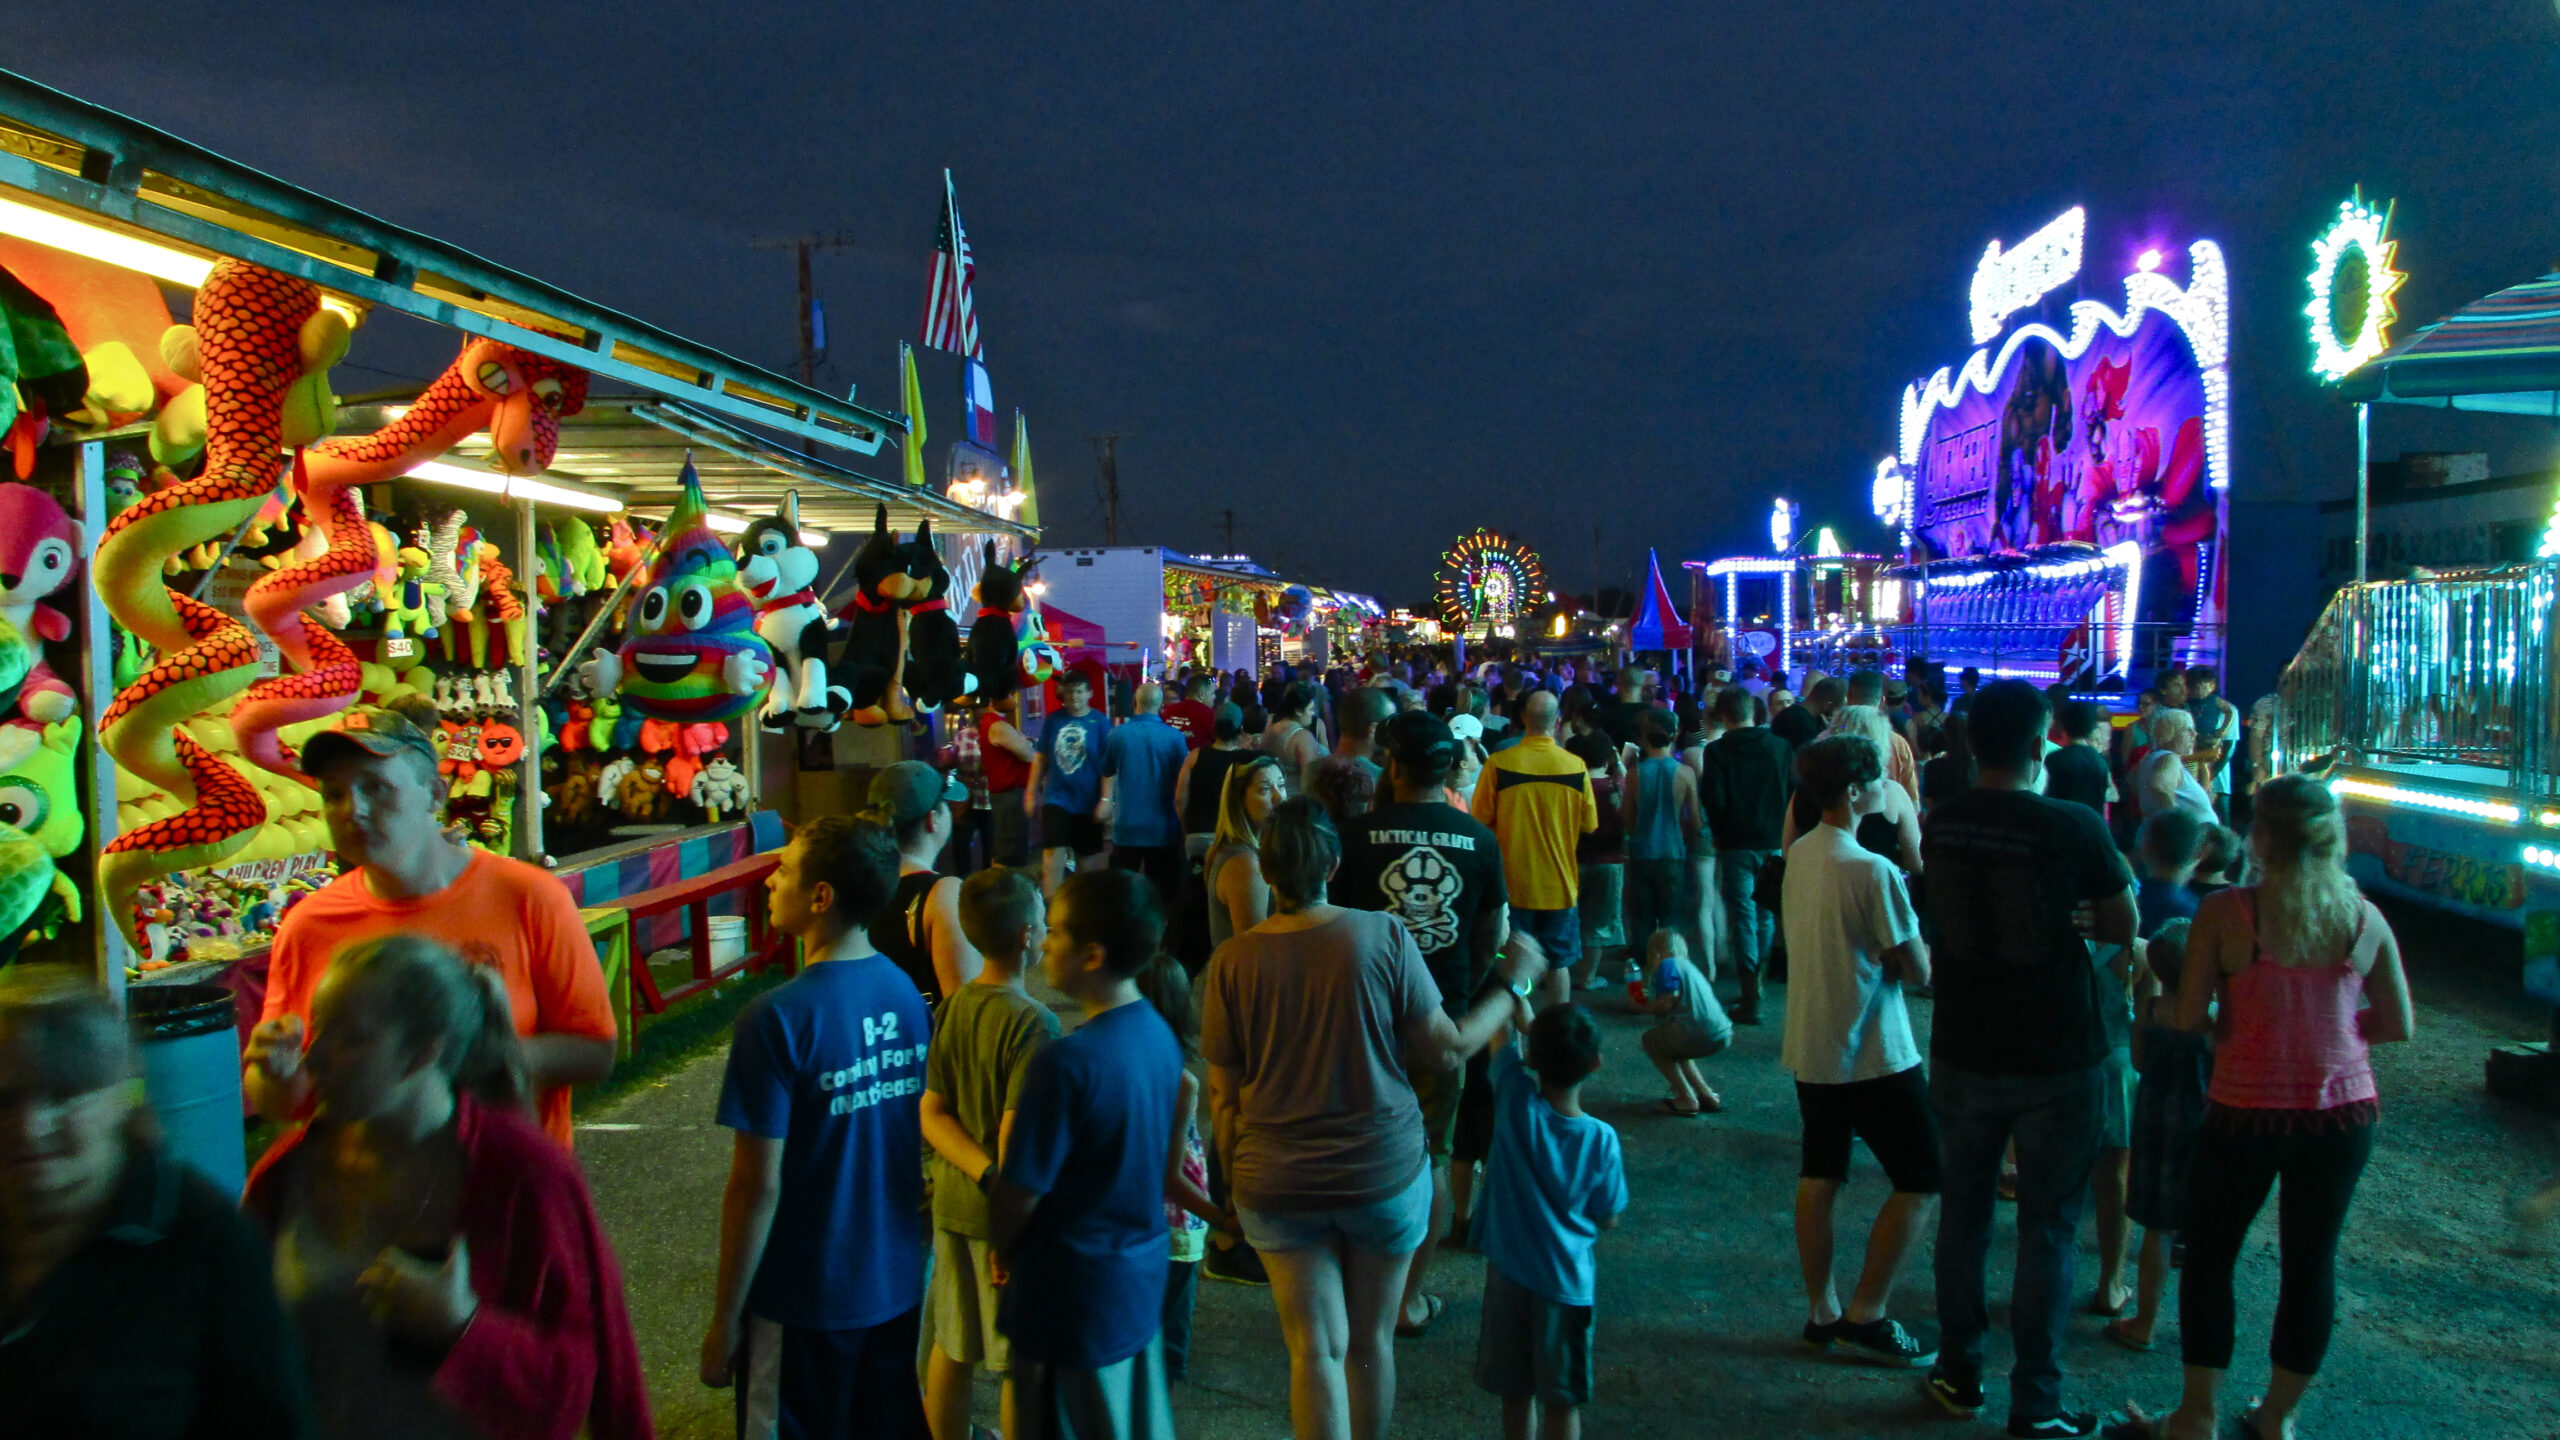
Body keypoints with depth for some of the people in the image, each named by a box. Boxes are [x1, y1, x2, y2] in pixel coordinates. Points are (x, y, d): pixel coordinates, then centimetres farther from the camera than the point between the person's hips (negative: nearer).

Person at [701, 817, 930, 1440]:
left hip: (805, 1297, -6)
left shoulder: (778, 1018, -22)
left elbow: (757, 1186, -19)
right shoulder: (904, 992, -2)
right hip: (898, 1281, 6)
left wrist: (724, 1319, -9)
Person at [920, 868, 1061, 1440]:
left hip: (951, 1201, 7)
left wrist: (986, 1173, -13)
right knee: (1022, 1362, 9)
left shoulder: (950, 1008, -1)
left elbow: (932, 1114, -3)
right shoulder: (1032, 1022, -22)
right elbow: (1017, 1135, -25)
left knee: (951, 1346, 21)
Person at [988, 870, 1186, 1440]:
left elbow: (1017, 1197, -20)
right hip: (1144, 1280, 7)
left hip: (1073, 1296, -7)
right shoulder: (1158, 1034, -3)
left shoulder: (1068, 1062, -27)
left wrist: (1006, 1253, 1)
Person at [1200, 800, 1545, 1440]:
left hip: (1277, 1185, 0)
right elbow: (1448, 1049, -6)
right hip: (1385, 1172, 0)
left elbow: (1224, 1096, -3)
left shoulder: (1231, 961, -9)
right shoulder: (1384, 936, -13)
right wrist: (1514, 984, 8)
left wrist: (1235, 1181, 12)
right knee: (1371, 1342, 18)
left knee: (1316, 1351, 7)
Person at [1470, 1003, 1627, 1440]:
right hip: (1566, 1282, -1)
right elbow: (1609, 1220, -1)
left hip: (1508, 1272, 1)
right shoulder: (1601, 1140, -15)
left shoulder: (1515, 1099, -17)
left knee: (1515, 1393, 17)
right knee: (1562, 1402, 12)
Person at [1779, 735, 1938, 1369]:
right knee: (1921, 1181, 5)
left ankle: (1822, 1312, 21)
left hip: (1809, 1048, 8)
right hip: (1873, 1055, -8)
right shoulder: (1874, 871, -21)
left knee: (1819, 1178, 13)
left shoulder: (1799, 855, 3)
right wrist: (1926, 933, 4)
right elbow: (1918, 971, -15)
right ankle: (1866, 1316, 6)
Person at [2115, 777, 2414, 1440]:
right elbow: (2399, 1025, 4)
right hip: (2344, 1112, 3)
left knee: (2209, 1256, 12)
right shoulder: (2365, 919, -3)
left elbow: (2187, 1017, -13)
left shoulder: (2225, 912, -14)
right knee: (2312, 1261, 16)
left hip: (2248, 1112, -3)